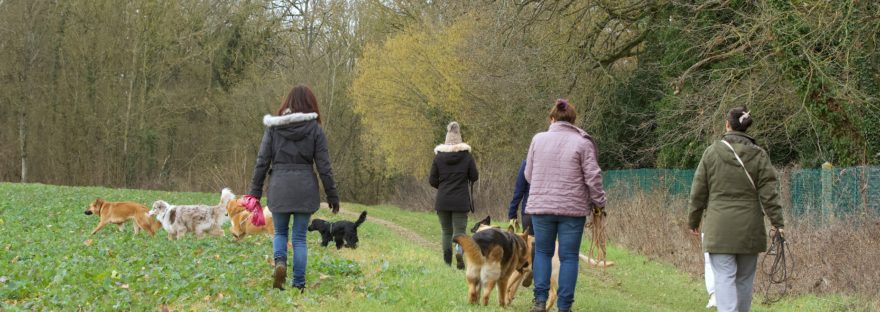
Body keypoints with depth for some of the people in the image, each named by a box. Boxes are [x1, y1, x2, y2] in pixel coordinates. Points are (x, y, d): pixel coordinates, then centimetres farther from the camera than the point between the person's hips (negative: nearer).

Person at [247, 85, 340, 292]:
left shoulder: (273, 127, 2)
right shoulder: (314, 128, -1)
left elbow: (262, 160, 0)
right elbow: (323, 166, -1)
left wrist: (255, 191, 6)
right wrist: (332, 195, 6)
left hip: (279, 187, 1)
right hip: (305, 187, 0)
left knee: (280, 233, 17)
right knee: (299, 237, 8)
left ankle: (280, 262, -11)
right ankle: (298, 284, 5)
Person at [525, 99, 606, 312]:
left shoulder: (538, 139, 4)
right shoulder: (582, 142, -4)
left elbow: (528, 174, 10)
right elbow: (593, 177, -6)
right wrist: (598, 203, 6)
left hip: (541, 206, 2)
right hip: (573, 208, -2)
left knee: (542, 252, 15)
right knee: (569, 257, 5)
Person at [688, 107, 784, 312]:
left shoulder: (712, 152, -1)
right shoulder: (758, 155, 0)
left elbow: (699, 191, 3)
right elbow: (768, 193, -3)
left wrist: (693, 221, 14)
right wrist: (777, 222, 0)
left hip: (720, 228, -2)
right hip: (749, 228, 2)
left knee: (724, 277, -5)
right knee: (745, 278, 13)